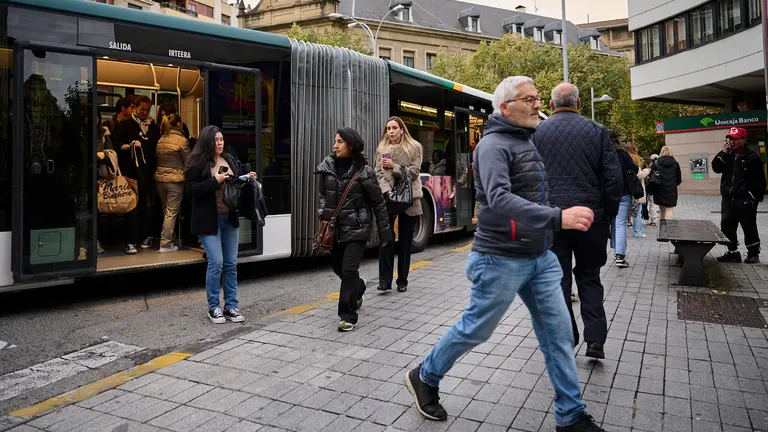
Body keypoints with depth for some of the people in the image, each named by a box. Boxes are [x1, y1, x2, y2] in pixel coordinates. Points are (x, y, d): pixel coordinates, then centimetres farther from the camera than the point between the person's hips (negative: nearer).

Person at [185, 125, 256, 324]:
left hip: (230, 218, 6)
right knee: (216, 262, -7)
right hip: (209, 220, -5)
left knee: (231, 263, 8)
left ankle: (231, 306, 18)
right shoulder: (198, 163, -7)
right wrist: (215, 181, -20)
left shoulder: (230, 160, 10)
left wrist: (248, 178, 4)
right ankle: (213, 307, 10)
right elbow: (190, 190, -14)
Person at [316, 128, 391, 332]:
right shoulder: (327, 166, 1)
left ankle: (348, 316, 4)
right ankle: (359, 288, 50)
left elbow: (378, 202, -6)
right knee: (338, 267, 17)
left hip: (357, 227, -5)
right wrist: (323, 214, 1)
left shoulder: (363, 171, -12)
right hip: (334, 227, 5)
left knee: (349, 269, -9)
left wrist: (384, 231, -3)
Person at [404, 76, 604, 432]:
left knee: (558, 332, 8)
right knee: (476, 328, 6)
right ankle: (424, 378, 29)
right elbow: (500, 200, -33)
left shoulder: (527, 142, 13)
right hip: (502, 260, -8)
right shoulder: (494, 145, -16)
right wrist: (558, 218, -41)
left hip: (540, 258, 8)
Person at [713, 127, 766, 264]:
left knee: (749, 228, 5)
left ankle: (753, 254, 18)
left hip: (745, 201, -5)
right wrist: (723, 153, -7)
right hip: (728, 199, 6)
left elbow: (759, 179, -8)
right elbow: (716, 168, 2)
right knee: (727, 227, 5)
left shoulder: (752, 157, -7)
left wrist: (755, 197, -13)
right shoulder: (728, 155, 11)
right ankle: (733, 252, 17)